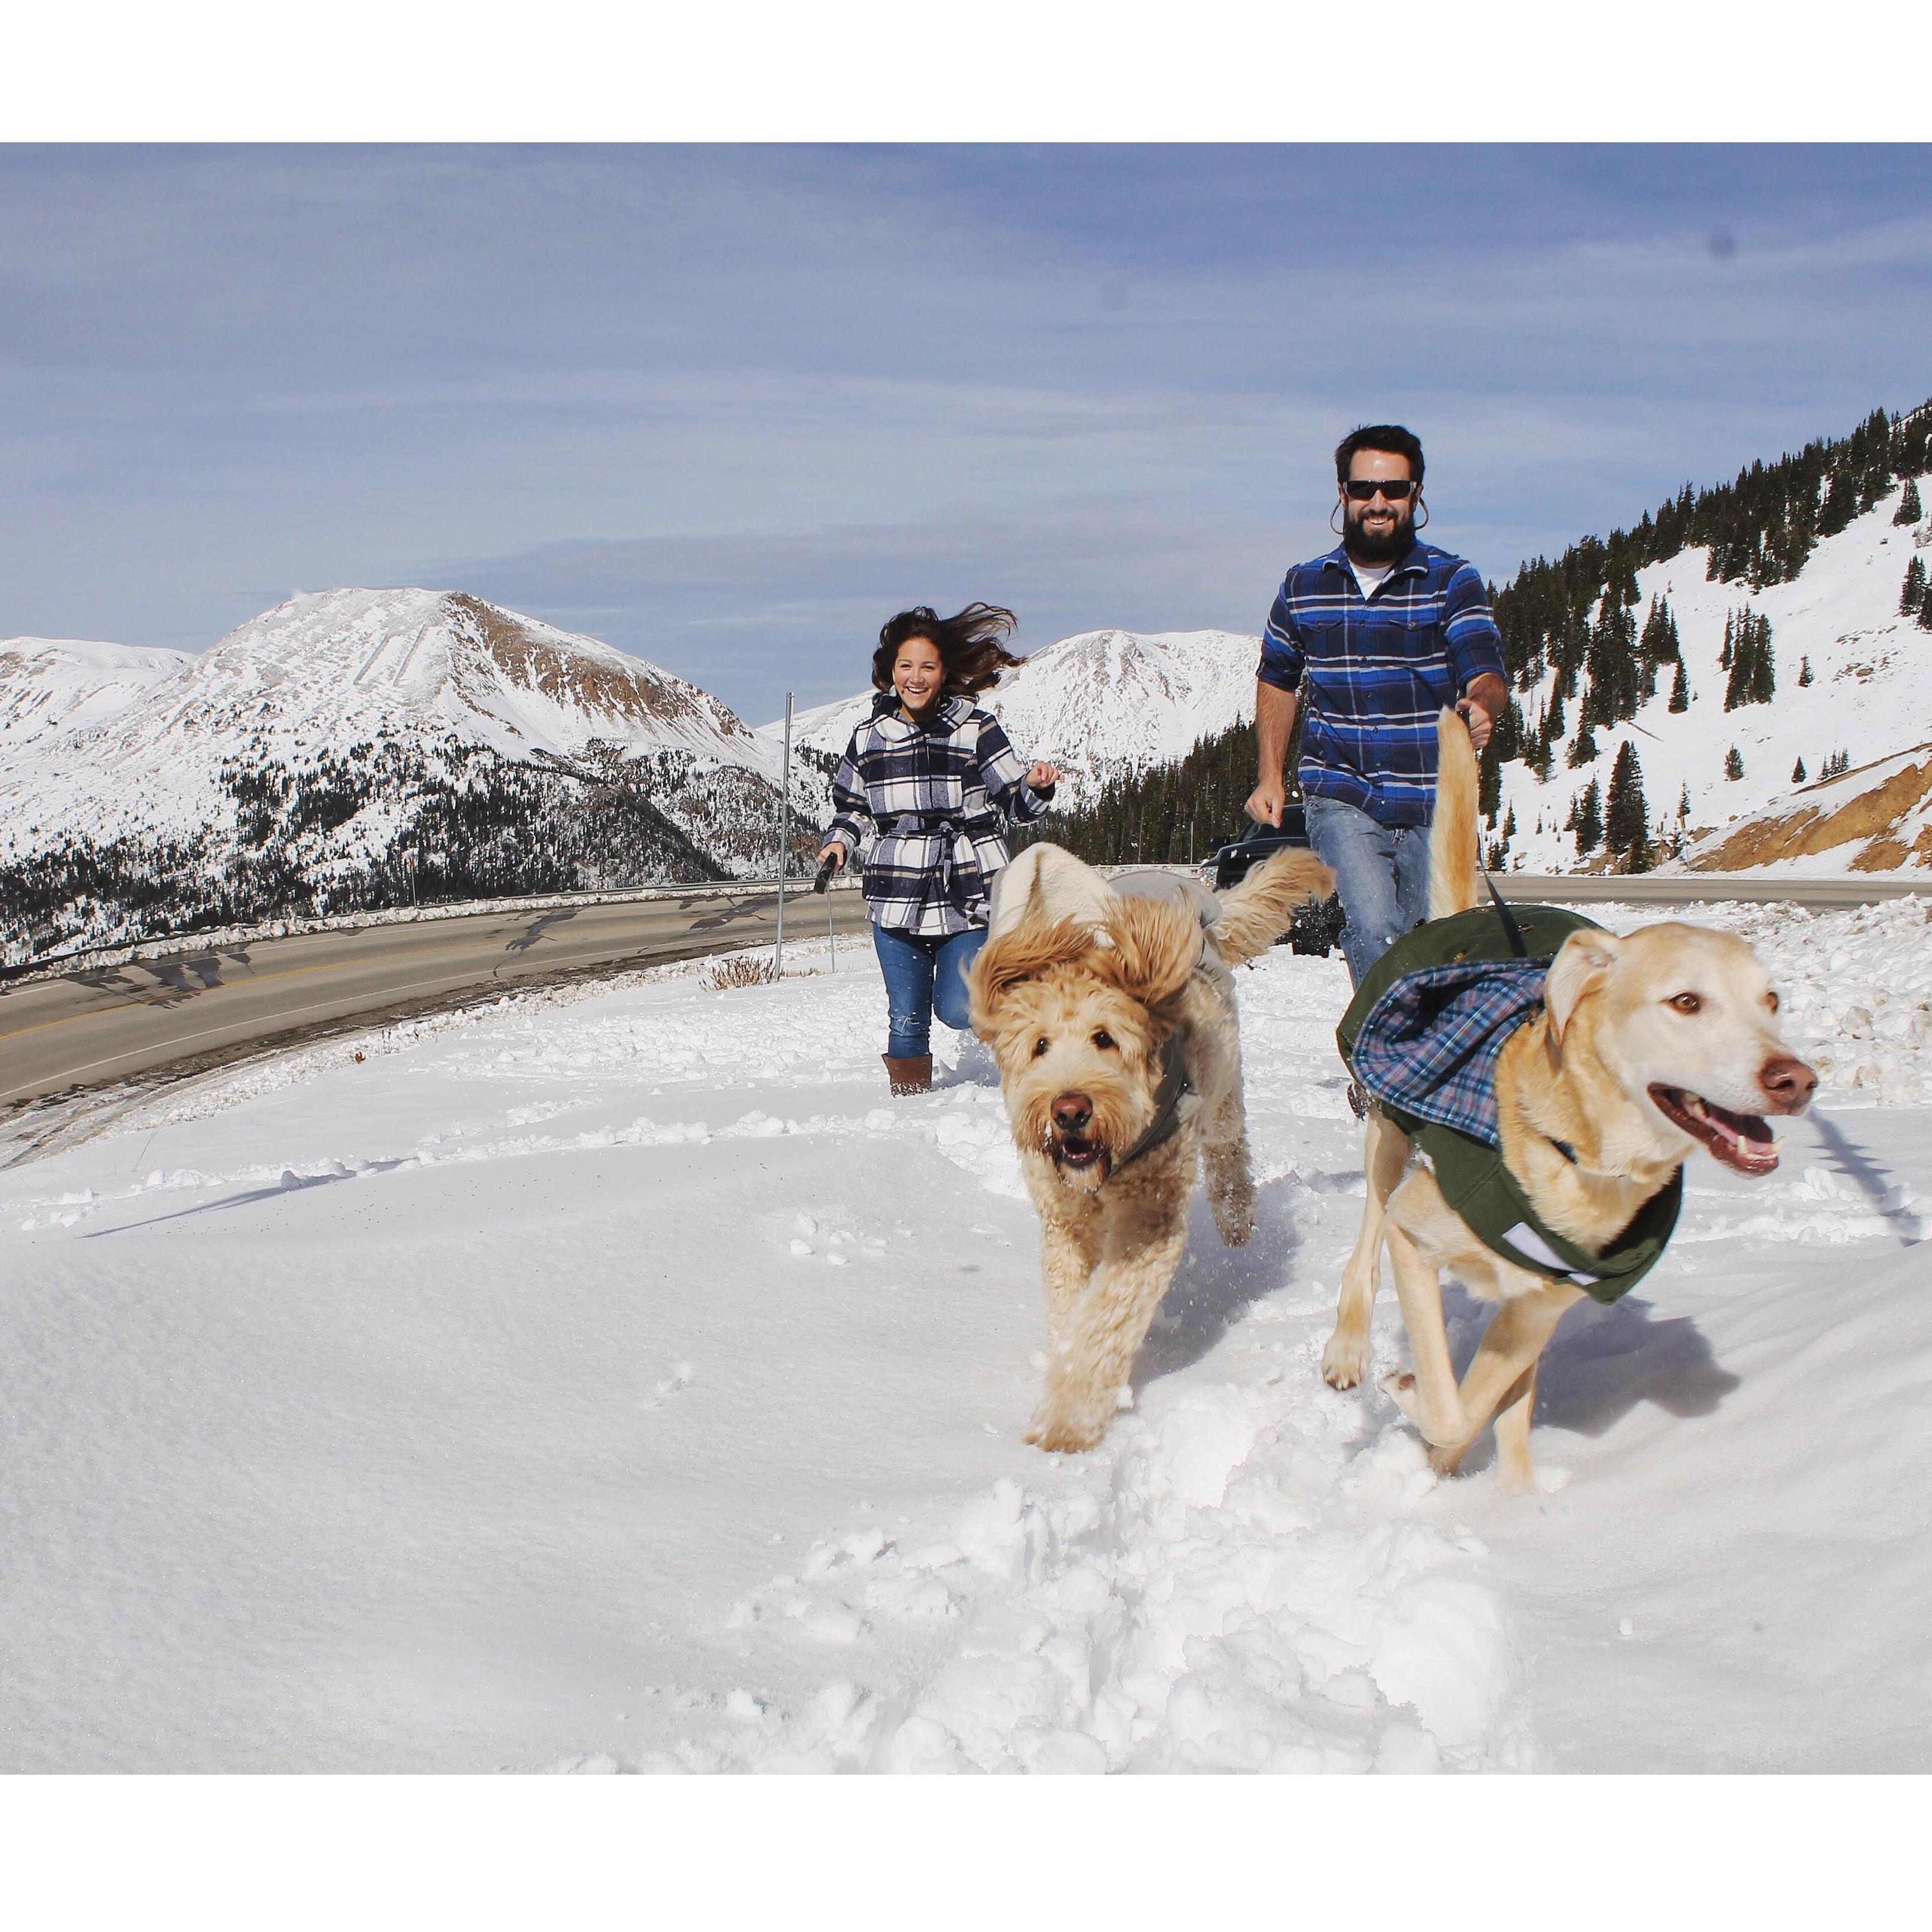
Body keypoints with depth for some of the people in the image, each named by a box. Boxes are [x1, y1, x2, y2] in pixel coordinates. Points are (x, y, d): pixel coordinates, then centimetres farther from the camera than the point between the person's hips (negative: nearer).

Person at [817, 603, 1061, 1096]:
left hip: (969, 895, -2)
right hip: (897, 899, 2)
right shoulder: (869, 737, 8)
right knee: (907, 1018, 3)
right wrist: (838, 842, 1)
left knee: (958, 1012, -7)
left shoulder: (975, 730, 0)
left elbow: (1017, 804, 1)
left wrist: (1038, 786, -20)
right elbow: (851, 805, 20)